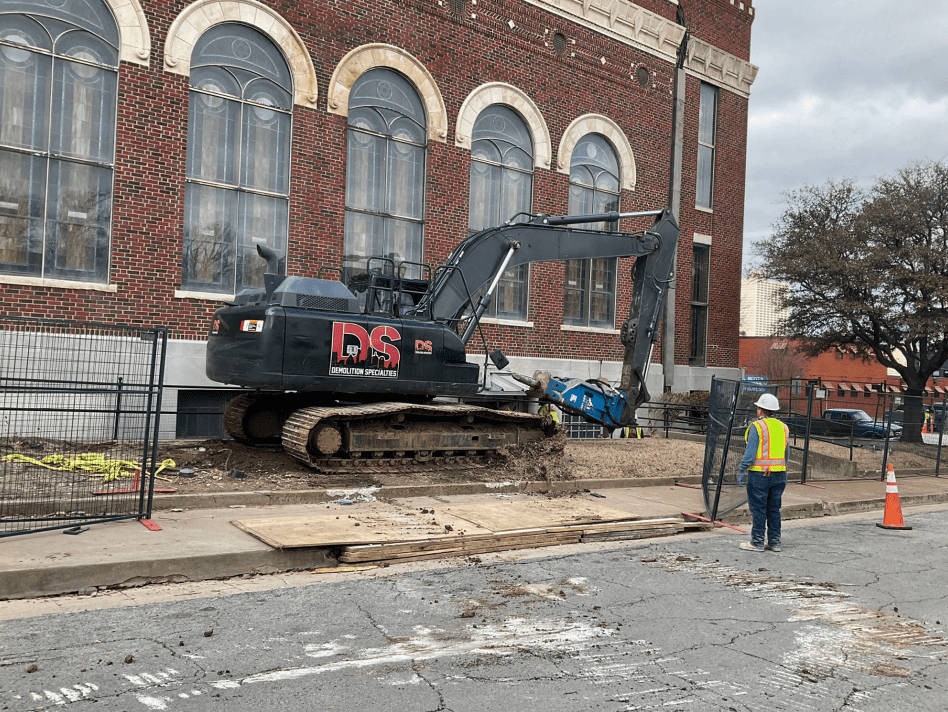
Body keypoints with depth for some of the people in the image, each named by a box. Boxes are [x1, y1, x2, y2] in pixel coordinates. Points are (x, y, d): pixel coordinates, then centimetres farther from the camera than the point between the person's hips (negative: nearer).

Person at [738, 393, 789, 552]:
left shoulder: (756, 427, -10)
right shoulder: (783, 427, 10)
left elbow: (750, 452, -15)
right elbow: (786, 454, 14)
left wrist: (741, 470, -8)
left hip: (759, 474, -6)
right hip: (779, 475, 6)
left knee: (758, 509, 0)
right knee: (774, 509, 12)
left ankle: (757, 542, 4)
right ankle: (774, 542, 15)